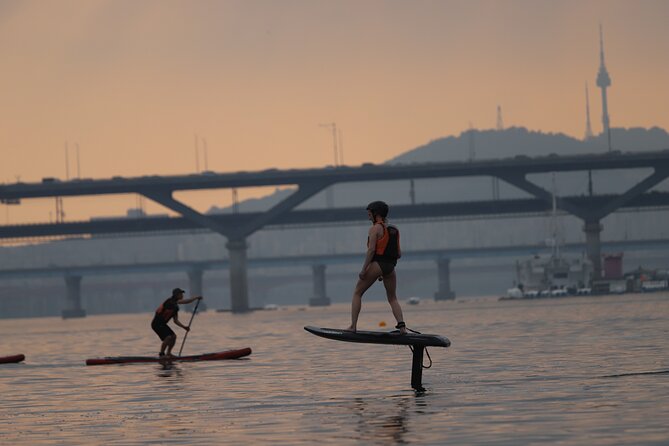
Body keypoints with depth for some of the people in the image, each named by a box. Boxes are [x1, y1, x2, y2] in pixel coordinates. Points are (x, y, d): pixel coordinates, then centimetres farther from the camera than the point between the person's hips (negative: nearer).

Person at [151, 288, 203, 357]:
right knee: (168, 337, -20)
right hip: (157, 323, -9)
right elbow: (185, 301, -26)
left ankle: (168, 353, 15)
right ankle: (161, 354, -9)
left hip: (162, 324, 9)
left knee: (173, 336, 6)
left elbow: (175, 321, 16)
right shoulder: (170, 301, -15)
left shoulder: (175, 307, 14)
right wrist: (196, 298, -19)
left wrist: (184, 327, 5)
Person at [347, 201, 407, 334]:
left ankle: (353, 326, -1)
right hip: (390, 267, 6)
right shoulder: (394, 230, 15)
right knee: (393, 298, 17)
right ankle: (401, 325, -3)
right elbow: (399, 254, 13)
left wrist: (363, 270, -14)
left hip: (376, 264, -6)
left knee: (357, 293, 6)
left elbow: (371, 250, -15)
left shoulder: (375, 229, -6)